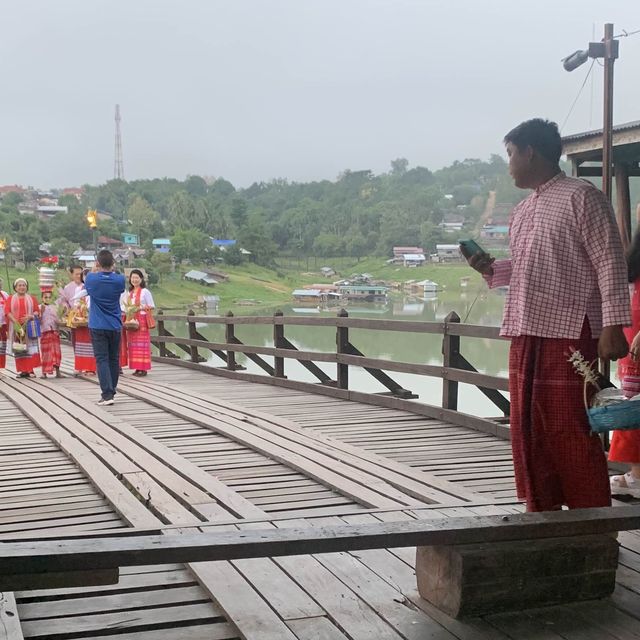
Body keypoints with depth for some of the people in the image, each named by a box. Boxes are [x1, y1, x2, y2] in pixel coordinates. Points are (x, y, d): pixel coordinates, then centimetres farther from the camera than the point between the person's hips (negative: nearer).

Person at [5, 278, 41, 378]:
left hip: (29, 327, 0)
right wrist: (15, 322, -14)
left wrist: (30, 316, -14)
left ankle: (30, 370, -7)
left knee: (30, 348, -8)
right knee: (18, 349, -3)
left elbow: (37, 311, 7)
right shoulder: (10, 299, 9)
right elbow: (7, 312, -1)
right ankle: (22, 370, 0)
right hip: (16, 327, 0)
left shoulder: (31, 298, 11)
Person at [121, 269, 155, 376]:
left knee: (141, 344, -8)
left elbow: (151, 306, -4)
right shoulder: (129, 292, 16)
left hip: (142, 320, -6)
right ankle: (137, 368, 7)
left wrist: (141, 308, -16)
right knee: (132, 344, 4)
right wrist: (127, 309, 1)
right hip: (131, 320, 6)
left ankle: (143, 368, -6)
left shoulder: (145, 292, -2)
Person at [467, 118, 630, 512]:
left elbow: (610, 263, -10)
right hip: (526, 334, 8)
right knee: (529, 431, 11)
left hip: (571, 335, -8)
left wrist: (613, 325, -18)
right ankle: (542, 513, 22)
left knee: (572, 433, -5)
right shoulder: (522, 212, 20)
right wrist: (491, 268, 8)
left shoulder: (581, 197, -5)